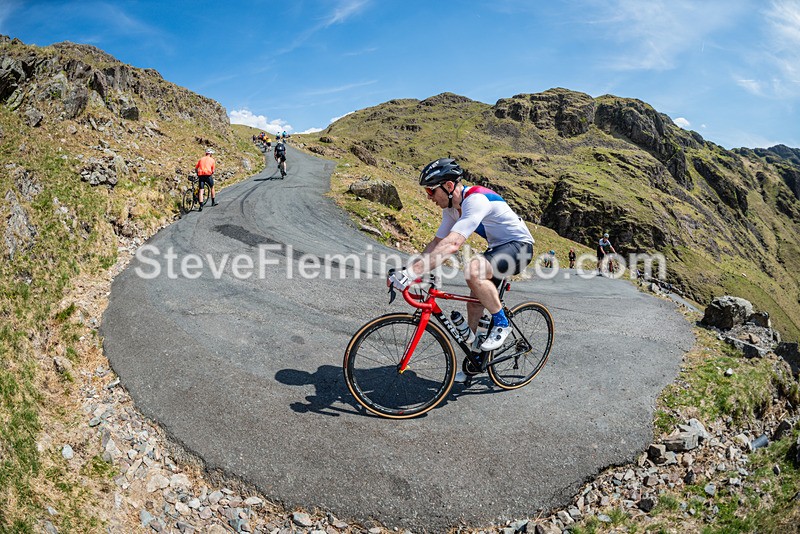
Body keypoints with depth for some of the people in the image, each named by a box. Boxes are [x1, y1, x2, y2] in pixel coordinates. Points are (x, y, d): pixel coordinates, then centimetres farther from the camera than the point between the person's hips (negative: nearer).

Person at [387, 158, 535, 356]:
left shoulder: (476, 200, -30)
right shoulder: (451, 206, 0)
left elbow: (452, 244, -42)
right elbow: (437, 243, 4)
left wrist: (411, 272, -48)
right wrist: (407, 271, -7)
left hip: (519, 246, -9)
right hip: (498, 248, 10)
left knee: (473, 271, -33)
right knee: (475, 300, 9)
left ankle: (501, 323, -12)